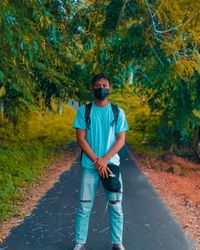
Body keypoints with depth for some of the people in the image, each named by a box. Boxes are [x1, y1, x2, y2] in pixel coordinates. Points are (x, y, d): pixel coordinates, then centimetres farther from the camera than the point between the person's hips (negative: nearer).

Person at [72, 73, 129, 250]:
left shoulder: (118, 112, 3)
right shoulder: (84, 111, 1)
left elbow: (121, 140, -1)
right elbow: (81, 139, -3)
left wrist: (104, 159, -13)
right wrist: (96, 161, -11)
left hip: (111, 165, 1)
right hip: (89, 166, 0)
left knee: (116, 206, 5)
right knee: (84, 206, 4)